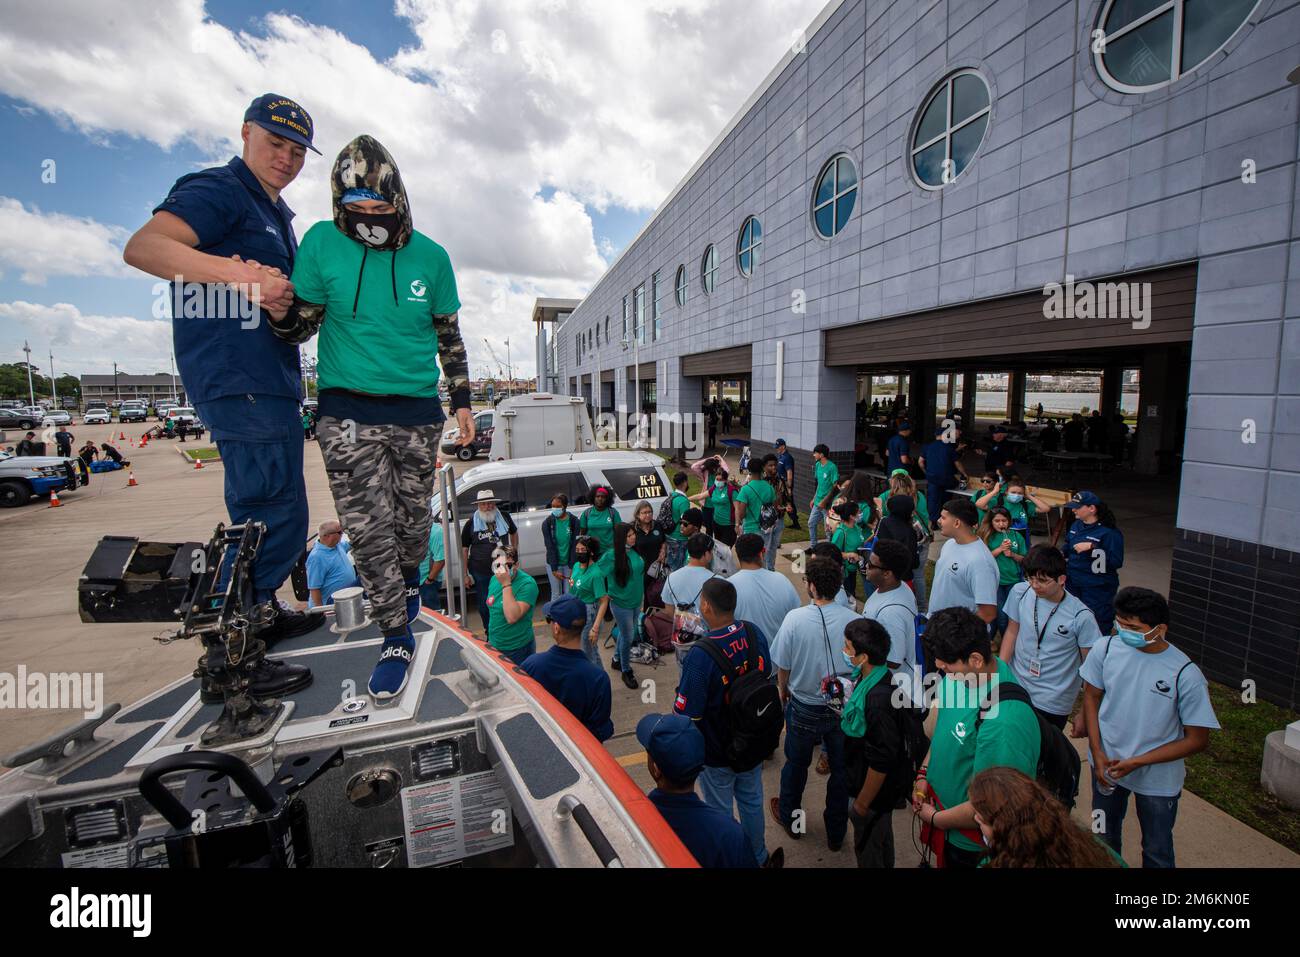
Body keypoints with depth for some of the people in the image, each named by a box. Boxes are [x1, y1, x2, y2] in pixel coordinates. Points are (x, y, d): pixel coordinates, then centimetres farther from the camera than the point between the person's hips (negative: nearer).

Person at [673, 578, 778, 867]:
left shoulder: (700, 655, -36)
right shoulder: (755, 633, -16)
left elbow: (687, 713, -28)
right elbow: (767, 676, 2)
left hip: (716, 751, -6)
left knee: (720, 811, 20)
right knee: (752, 801, 29)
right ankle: (758, 856, 51)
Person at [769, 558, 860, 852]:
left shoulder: (795, 618, -22)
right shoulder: (854, 620, -18)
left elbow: (783, 665, -12)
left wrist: (784, 691, 9)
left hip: (805, 708, -1)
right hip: (844, 706, 2)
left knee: (796, 764, 22)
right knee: (841, 769, 21)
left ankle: (790, 819, 45)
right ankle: (836, 832, 40)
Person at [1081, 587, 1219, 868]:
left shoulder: (1186, 675, -23)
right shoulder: (1106, 649, -17)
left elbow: (1198, 740, -15)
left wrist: (1138, 762, -19)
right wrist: (1097, 753, -9)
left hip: (1158, 779, -2)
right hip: (1107, 765, 2)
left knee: (1157, 851, 21)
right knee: (1104, 837, 25)